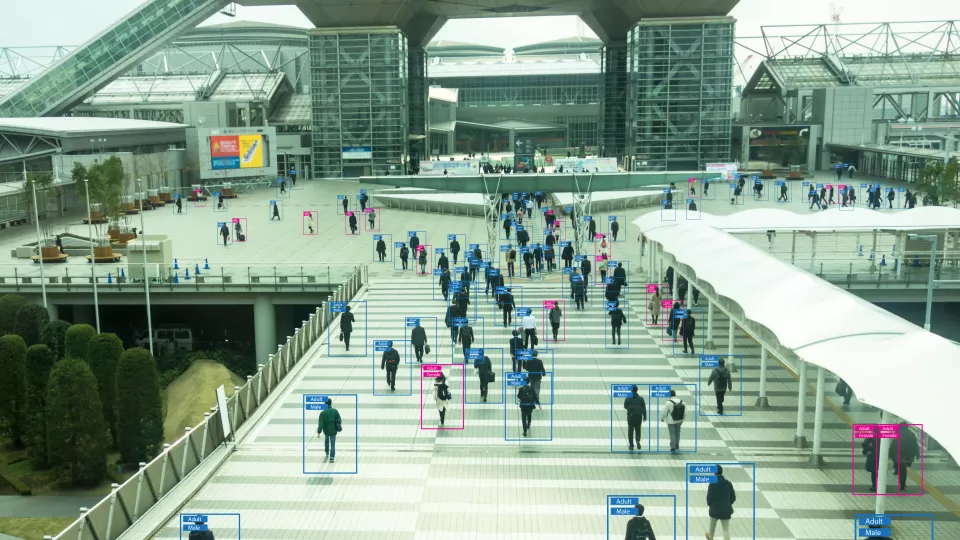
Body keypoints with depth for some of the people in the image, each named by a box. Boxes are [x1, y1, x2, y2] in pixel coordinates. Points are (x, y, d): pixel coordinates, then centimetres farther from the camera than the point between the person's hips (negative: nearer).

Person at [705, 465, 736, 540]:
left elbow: (709, 498, -16)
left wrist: (709, 504, 6)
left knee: (712, 525, 26)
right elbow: (733, 498, 1)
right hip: (726, 510, 1)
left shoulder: (712, 484, -17)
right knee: (726, 529, 5)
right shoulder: (728, 483, -6)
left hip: (715, 509, -1)